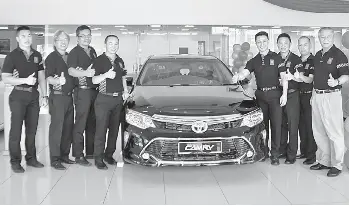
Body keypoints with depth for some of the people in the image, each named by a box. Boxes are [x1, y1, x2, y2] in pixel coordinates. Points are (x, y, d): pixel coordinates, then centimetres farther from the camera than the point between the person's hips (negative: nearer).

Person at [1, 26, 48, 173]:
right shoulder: (12, 56, -4)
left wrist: (44, 96, 7)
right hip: (18, 96, -4)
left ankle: (31, 158, 20)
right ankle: (15, 162, 6)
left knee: (32, 129, 9)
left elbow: (41, 77, 13)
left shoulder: (37, 55, 10)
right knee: (16, 130, -2)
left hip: (34, 95, 4)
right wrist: (26, 80, -21)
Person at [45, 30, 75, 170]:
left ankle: (64, 155, 20)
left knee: (68, 127, 9)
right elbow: (48, 78, -17)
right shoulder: (51, 57, -6)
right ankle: (55, 159, -4)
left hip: (69, 96, 7)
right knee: (56, 128, -8)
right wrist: (58, 81, -36)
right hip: (57, 97, -7)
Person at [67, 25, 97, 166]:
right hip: (82, 91, -8)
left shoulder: (92, 51, 17)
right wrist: (85, 73, -36)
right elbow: (71, 71, -21)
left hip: (94, 90, 8)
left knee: (92, 123, 12)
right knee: (80, 124, -7)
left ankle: (90, 151, 22)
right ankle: (78, 156, -3)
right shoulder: (75, 52, -6)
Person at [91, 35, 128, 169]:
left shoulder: (120, 61, 15)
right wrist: (107, 75, -26)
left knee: (114, 129, 8)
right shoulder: (99, 60, -4)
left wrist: (125, 90, 13)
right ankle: (98, 158, -1)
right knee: (101, 129, -7)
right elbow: (94, 80, -10)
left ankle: (109, 154, 19)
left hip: (118, 99, 6)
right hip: (104, 99, -6)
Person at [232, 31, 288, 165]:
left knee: (276, 124, -4)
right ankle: (264, 151, 19)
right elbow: (244, 72, -4)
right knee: (263, 124, 8)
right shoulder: (254, 61, 11)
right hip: (260, 95, 3)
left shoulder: (276, 58, 3)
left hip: (274, 94, -3)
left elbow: (283, 76, 0)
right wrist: (238, 76, -28)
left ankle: (275, 154, 2)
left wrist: (284, 94, -9)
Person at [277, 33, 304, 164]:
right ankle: (282, 151, 22)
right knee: (281, 124, 11)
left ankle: (291, 155, 2)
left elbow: (301, 78, -12)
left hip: (292, 95, -4)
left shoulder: (296, 59, -3)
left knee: (292, 126, -3)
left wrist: (292, 77, -31)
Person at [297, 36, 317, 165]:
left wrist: (302, 77, -33)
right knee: (301, 124, 10)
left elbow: (310, 80, -15)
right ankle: (304, 151, 20)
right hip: (299, 96, 6)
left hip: (310, 96, -6)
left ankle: (312, 154, 1)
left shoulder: (314, 61, -6)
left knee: (310, 126, -5)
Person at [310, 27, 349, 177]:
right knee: (318, 131, 14)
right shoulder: (317, 55, 15)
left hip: (331, 96, -8)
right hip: (317, 96, 8)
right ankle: (323, 161, 26)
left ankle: (336, 165, 5)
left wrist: (337, 82, -36)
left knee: (335, 132, -3)